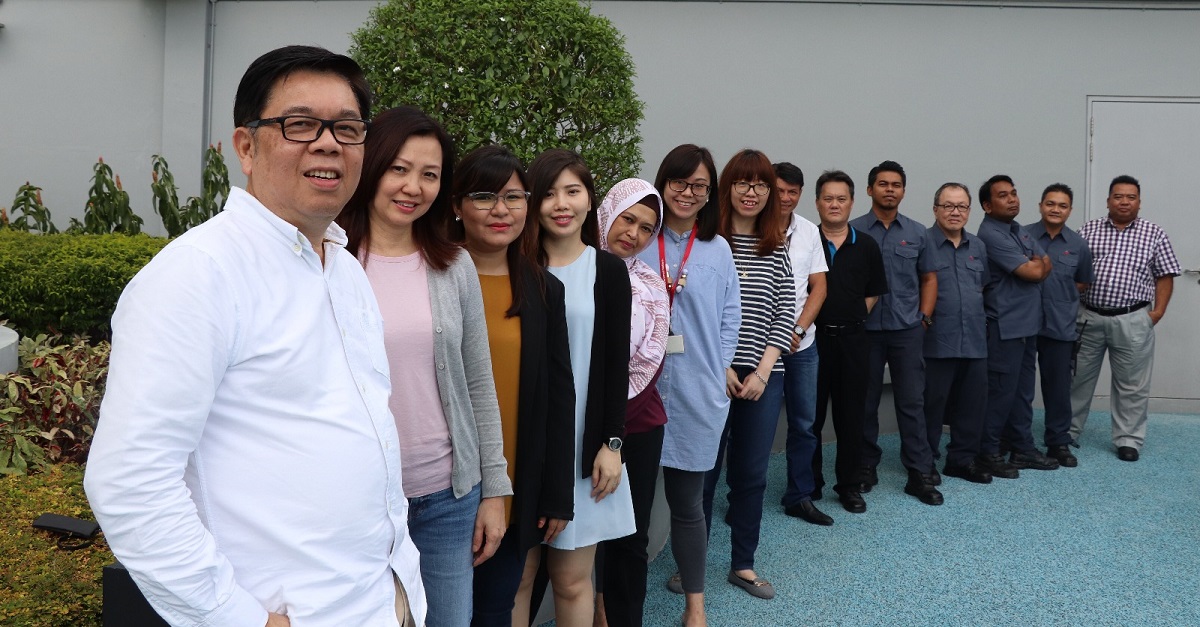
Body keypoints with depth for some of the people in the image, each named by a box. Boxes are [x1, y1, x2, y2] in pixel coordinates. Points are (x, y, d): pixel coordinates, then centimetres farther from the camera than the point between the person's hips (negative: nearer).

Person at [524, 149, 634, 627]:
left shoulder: (608, 271, 4)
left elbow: (617, 363, 2)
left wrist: (612, 442, -3)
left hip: (583, 442, 0)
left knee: (572, 581, 5)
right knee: (517, 574, 4)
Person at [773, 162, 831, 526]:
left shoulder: (809, 232, 7)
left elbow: (818, 287, 7)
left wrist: (799, 329, -6)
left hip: (802, 343, 5)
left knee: (805, 423, 10)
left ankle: (799, 497, 23)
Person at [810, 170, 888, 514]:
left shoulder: (866, 246, 7)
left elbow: (874, 292, 12)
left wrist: (853, 316, 2)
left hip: (852, 338, 2)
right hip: (812, 337, -2)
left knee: (851, 414, 8)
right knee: (810, 413, 5)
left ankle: (850, 485, 20)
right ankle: (809, 484, 18)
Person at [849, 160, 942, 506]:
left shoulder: (917, 232, 8)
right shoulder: (853, 230, 0)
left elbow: (928, 278, 15)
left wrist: (925, 315, 5)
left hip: (908, 331, 2)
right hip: (864, 330, -1)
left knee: (912, 402, 3)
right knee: (865, 402, 7)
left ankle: (920, 474, 9)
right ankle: (866, 467, 20)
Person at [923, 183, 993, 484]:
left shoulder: (978, 247, 15)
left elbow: (983, 287, 22)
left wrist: (981, 321, 15)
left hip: (975, 342, 6)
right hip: (937, 342, -6)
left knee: (972, 404, 11)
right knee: (932, 404, 2)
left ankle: (962, 459, 24)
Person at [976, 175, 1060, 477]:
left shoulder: (1020, 232, 16)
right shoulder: (991, 234, -15)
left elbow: (1046, 266, 11)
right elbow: (1032, 272, -16)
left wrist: (1034, 266, -9)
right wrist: (1035, 264, 6)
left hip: (1028, 324, 9)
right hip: (1005, 327, -9)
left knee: (1023, 391, 14)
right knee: (1001, 392, -3)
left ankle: (1023, 449, 22)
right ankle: (989, 453, 6)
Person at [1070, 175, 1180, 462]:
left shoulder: (1154, 234, 3)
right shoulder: (1089, 229, 4)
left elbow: (1165, 276, 5)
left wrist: (1158, 311, -4)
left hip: (1133, 321, -1)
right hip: (1088, 317, 1)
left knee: (1131, 384, 5)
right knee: (1077, 376, 9)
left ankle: (1128, 440, 15)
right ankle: (1066, 431, 20)